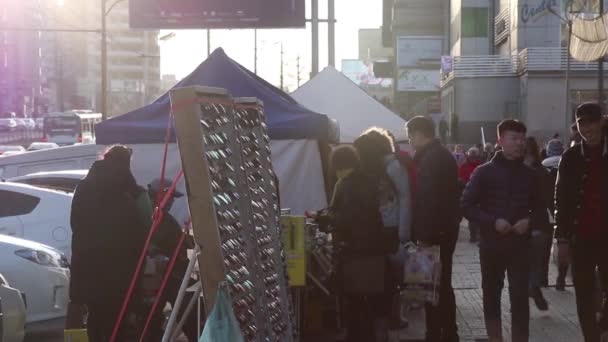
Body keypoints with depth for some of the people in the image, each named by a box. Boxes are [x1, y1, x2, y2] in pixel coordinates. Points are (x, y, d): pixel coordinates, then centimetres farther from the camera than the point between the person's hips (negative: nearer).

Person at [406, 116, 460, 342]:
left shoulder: (429, 159, -16)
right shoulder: (444, 155, 15)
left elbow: (427, 199, -23)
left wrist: (423, 235, -21)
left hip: (433, 232, -10)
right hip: (446, 229, 10)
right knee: (442, 283, 15)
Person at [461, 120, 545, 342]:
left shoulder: (529, 175, 6)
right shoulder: (484, 172, -2)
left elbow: (539, 207, 15)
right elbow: (467, 205, -4)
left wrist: (529, 221, -7)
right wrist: (493, 222, -16)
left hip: (520, 244, 1)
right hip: (491, 244, -1)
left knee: (520, 296, -5)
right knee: (491, 295, 10)